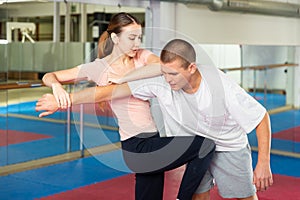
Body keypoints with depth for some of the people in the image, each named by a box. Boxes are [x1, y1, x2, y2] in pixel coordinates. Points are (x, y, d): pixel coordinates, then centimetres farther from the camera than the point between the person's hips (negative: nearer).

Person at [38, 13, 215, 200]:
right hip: (137, 147, -6)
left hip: (153, 140, 6)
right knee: (205, 143, -19)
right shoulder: (99, 67, -2)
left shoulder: (142, 56, 9)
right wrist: (57, 86, -21)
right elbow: (49, 76, 1)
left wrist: (123, 78, -22)